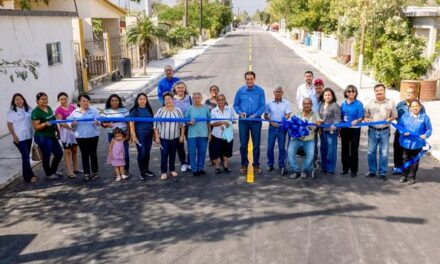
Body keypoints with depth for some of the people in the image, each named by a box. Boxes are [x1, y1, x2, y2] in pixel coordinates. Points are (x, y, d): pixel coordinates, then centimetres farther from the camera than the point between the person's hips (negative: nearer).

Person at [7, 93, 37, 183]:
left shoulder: (28, 109, 7)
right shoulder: (11, 111, -6)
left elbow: (33, 120, 15)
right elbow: (9, 124, -6)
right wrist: (14, 135, -14)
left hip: (29, 136, 5)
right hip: (19, 138, -5)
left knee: (26, 156, 13)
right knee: (25, 156, -10)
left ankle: (26, 175, 23)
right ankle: (29, 176, -7)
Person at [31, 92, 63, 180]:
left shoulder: (49, 108, 8)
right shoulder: (36, 112, -16)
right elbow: (35, 127, -18)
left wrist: (57, 130, 17)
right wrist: (45, 124, -33)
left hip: (52, 136, 8)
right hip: (43, 137, -8)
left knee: (59, 153, 14)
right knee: (46, 156, 3)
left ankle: (53, 170, 35)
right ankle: (49, 174, 22)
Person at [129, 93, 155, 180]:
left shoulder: (149, 109, 8)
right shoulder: (134, 111, -5)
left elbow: (152, 121, 13)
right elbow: (131, 124, -7)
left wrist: (154, 133, 10)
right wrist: (133, 136, -13)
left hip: (149, 134, 4)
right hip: (140, 135, -4)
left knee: (147, 153, 11)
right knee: (142, 153, -3)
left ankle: (146, 170, 25)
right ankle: (141, 172, 9)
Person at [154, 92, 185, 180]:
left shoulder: (178, 111, 0)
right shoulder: (160, 111, -5)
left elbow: (182, 124, 5)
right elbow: (156, 125, -3)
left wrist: (182, 135, 2)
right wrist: (156, 137, -7)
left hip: (175, 137, 2)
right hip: (163, 137, -2)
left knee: (173, 154, 11)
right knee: (164, 154, -4)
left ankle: (172, 170, 25)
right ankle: (163, 172, 5)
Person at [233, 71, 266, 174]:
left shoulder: (260, 91, -2)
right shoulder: (240, 91, 2)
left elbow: (263, 106, -4)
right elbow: (235, 105, 7)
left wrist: (255, 115, -17)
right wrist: (240, 112, -12)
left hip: (256, 120, -1)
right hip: (243, 121, 1)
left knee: (256, 144, 4)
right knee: (243, 144, 7)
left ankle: (256, 165, 16)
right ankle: (244, 164, 19)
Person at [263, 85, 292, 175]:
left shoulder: (286, 103, 2)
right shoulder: (269, 103, 5)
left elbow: (288, 115, -5)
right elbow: (265, 115, 7)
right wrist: (271, 121, -10)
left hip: (282, 128, -1)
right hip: (272, 127, 1)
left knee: (282, 147, 3)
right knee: (270, 147, 5)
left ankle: (281, 165, 11)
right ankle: (270, 164, 19)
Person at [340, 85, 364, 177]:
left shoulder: (359, 104, -7)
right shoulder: (343, 104, 7)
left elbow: (361, 117, -10)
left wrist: (356, 121, -31)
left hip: (355, 129, -4)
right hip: (344, 129, 5)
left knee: (354, 150, 0)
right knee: (344, 149, 10)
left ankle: (354, 170, 8)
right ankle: (345, 168, 21)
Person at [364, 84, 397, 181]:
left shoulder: (390, 103, 3)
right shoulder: (370, 103, 7)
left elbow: (395, 115, 7)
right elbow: (365, 116, 10)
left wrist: (389, 119, -13)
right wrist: (366, 119, -12)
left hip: (384, 131, -2)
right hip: (372, 131, 2)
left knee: (384, 153, 1)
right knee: (371, 152, 7)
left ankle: (382, 173, 11)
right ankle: (372, 171, 19)